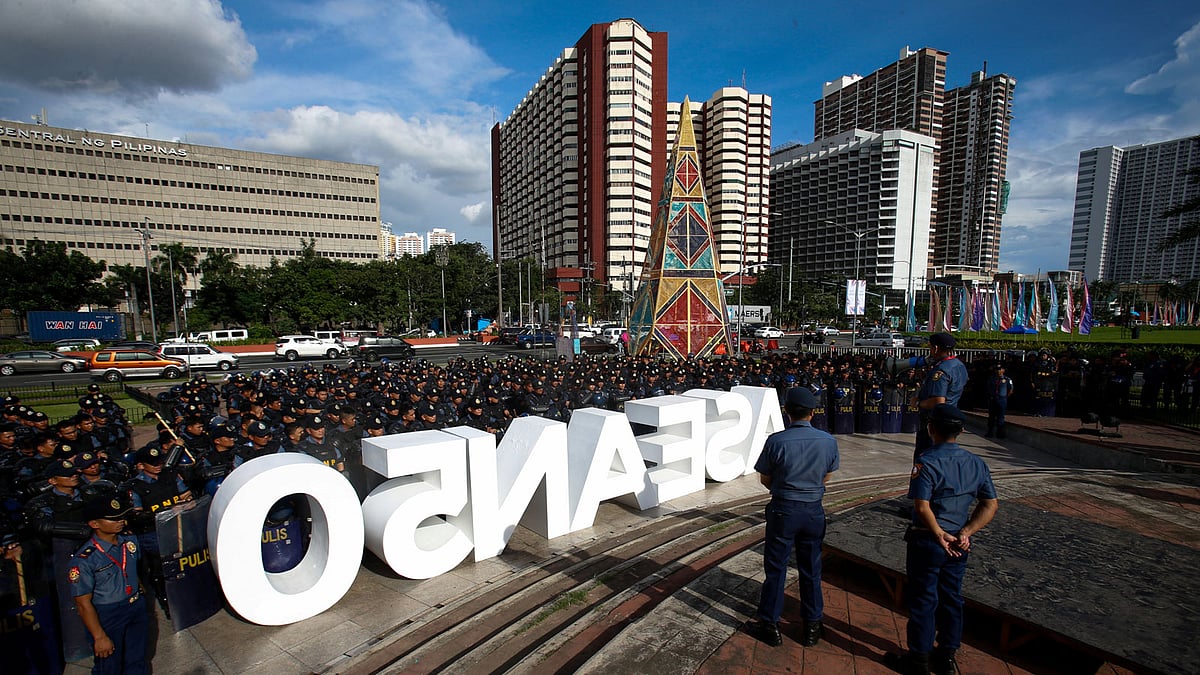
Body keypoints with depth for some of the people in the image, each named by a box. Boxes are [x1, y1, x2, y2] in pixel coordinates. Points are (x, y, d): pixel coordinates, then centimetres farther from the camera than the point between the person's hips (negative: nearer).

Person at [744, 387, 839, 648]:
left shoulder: (776, 441, -18)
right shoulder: (828, 441, -8)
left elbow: (764, 479, -6)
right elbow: (826, 477, 5)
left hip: (783, 509, -3)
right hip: (814, 510, 3)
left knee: (776, 568, 10)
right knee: (811, 569, 18)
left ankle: (770, 625, 23)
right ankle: (812, 626, 32)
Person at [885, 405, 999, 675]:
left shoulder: (927, 463, -20)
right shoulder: (976, 463, 1)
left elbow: (922, 507, -26)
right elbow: (990, 505, 2)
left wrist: (940, 535, -13)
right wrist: (965, 533, -5)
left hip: (927, 541, -6)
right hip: (959, 545, 6)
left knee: (923, 600, 7)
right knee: (951, 598, 19)